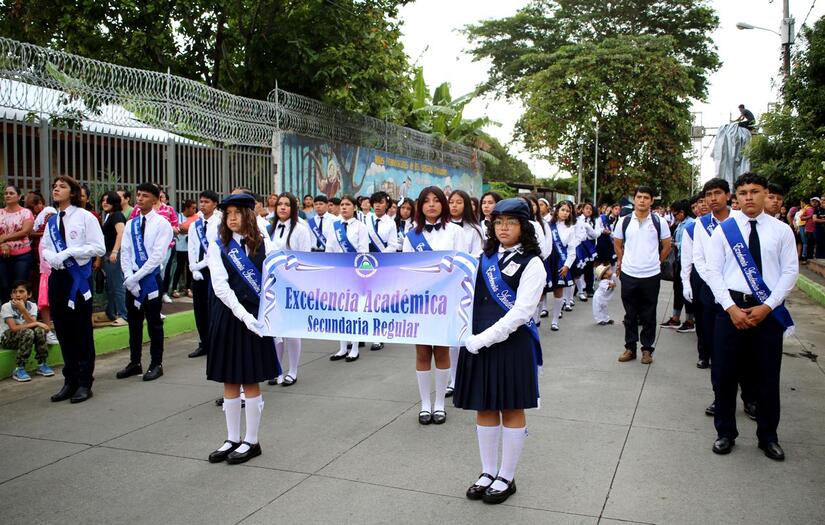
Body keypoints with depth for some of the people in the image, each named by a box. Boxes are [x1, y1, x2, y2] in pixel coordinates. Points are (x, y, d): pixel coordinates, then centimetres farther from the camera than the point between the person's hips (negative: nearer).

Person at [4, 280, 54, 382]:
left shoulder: (32, 306, -7)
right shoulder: (6, 307, -18)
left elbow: (32, 323, -22)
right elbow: (14, 328, -27)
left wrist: (23, 309, -33)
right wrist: (36, 323, -28)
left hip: (24, 337, 4)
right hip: (7, 338, -4)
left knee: (39, 330, -26)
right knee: (27, 333, -33)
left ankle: (41, 365, -12)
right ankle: (19, 370, -25)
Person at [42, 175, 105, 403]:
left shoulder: (85, 217, -6)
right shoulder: (52, 221, 12)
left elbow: (99, 247, -11)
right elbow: (44, 247, 16)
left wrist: (70, 251, -18)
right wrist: (50, 256, -6)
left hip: (79, 277, -6)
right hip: (57, 276, 6)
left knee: (82, 331, 2)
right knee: (63, 331, 11)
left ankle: (84, 383, 12)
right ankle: (70, 381, 23)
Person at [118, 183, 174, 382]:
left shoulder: (162, 224, -8)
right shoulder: (131, 224, 9)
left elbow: (157, 256, -14)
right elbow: (125, 252, 6)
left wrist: (136, 277, -16)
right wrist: (129, 277, -8)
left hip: (151, 278, -5)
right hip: (132, 279, 5)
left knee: (154, 322, 4)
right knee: (134, 322, 12)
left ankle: (156, 364, 14)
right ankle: (134, 363, 23)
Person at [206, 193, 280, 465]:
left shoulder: (264, 244, 2)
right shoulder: (218, 247, 2)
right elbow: (220, 286, -8)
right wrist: (243, 314, -18)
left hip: (255, 317, -1)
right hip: (228, 316, 2)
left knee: (251, 381, 5)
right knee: (229, 381, 9)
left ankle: (251, 441, 17)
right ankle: (233, 439, 22)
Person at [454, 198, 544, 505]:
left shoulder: (531, 264, -6)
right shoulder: (485, 258, 11)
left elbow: (521, 311, -15)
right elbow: (471, 297, 14)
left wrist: (484, 338, -18)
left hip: (511, 343, -5)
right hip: (478, 343, 6)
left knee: (511, 410, 6)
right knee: (484, 408, 12)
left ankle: (506, 478, 20)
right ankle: (488, 472, 27)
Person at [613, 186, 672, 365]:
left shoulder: (659, 222, -2)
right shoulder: (624, 221, 1)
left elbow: (667, 246, 9)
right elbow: (617, 244, 14)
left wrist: (656, 261, 12)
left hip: (651, 275, -1)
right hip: (628, 274, 1)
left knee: (649, 315, 8)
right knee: (630, 315, 10)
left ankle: (647, 348, 19)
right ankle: (630, 347, 20)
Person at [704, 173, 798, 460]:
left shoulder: (781, 230, 2)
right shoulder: (724, 230, 1)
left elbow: (790, 271, -1)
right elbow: (712, 270, -2)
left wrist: (766, 307, -11)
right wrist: (731, 308, -11)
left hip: (769, 310, 1)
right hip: (731, 307, 0)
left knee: (768, 374, 10)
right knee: (724, 373, 5)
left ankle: (768, 436, 28)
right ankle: (725, 432, 23)